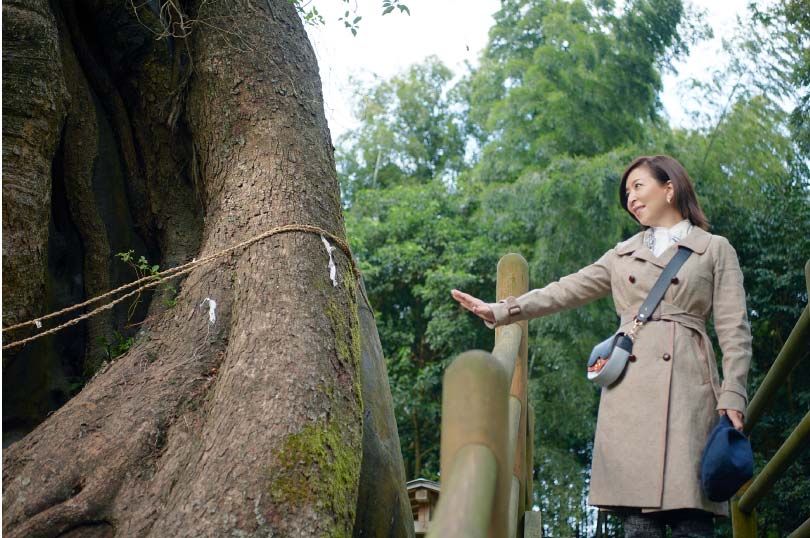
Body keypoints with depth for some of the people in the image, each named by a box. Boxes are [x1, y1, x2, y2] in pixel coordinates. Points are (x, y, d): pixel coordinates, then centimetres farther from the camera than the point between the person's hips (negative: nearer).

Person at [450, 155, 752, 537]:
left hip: (687, 389, -3)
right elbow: (565, 291, 18)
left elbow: (734, 330, 6)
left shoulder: (716, 250, 14)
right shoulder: (623, 254, 24)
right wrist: (499, 311, 7)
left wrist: (732, 395, -6)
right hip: (629, 390, 3)